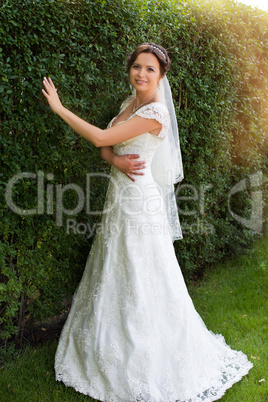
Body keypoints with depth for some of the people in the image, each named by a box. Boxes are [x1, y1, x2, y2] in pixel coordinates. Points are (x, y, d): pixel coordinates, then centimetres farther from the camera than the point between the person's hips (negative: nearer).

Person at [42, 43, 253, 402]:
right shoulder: (130, 102, 10)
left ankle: (151, 364, 21)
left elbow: (100, 138, -20)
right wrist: (117, 160, -13)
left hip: (139, 201, -9)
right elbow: (105, 146, 11)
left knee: (141, 280, 2)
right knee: (114, 275, 18)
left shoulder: (155, 113, -18)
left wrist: (59, 108, -10)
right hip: (119, 197, 9)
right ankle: (115, 345, 38)